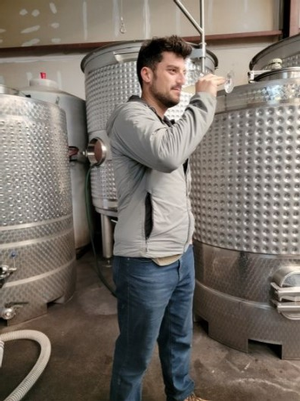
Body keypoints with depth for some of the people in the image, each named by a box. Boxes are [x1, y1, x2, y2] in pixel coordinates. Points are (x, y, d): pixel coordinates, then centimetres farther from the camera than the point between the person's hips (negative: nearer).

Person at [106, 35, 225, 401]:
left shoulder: (167, 122, 15)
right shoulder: (131, 115, -13)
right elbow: (168, 155, -34)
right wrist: (203, 100, -21)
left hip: (182, 254, 9)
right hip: (146, 263, -8)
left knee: (179, 339, 26)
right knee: (136, 353, 13)